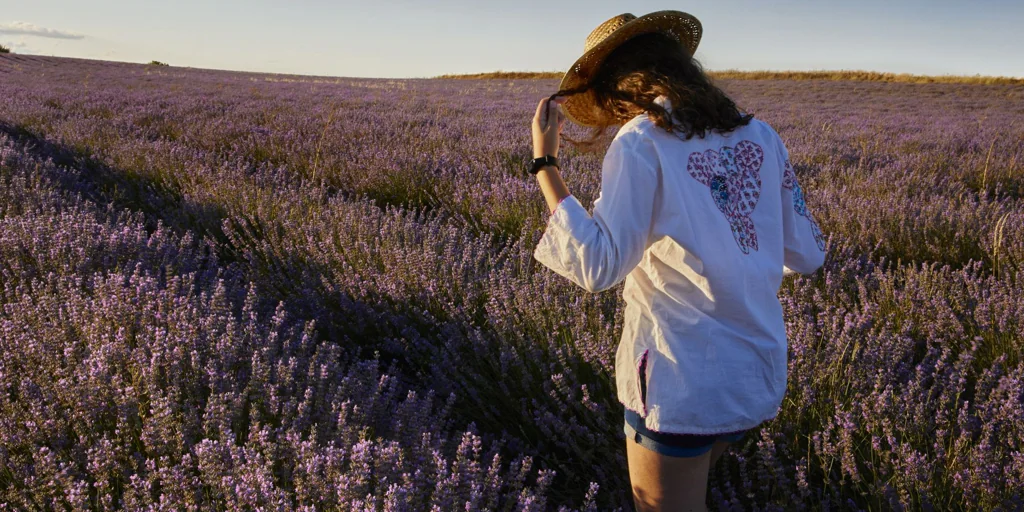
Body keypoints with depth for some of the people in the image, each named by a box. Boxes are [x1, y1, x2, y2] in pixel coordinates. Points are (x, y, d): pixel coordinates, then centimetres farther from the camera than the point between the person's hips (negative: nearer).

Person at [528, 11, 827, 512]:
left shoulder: (641, 142, -13)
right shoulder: (759, 135, 4)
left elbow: (597, 267, -19)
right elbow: (806, 254, 8)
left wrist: (544, 162, -13)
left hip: (680, 382, -6)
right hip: (759, 375, 7)